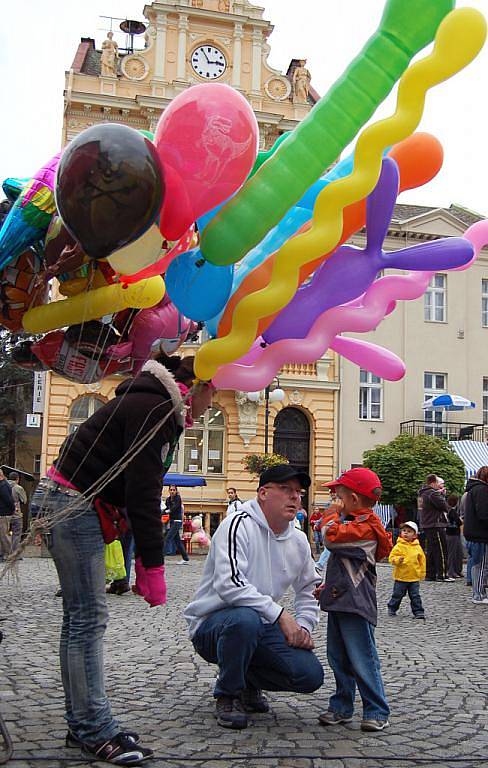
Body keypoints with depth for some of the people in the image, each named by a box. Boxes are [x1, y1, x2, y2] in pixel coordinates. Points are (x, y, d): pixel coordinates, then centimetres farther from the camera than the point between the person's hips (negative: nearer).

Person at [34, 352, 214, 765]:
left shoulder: (163, 412, 14)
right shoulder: (152, 410, -18)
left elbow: (142, 489, 15)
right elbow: (143, 493, -21)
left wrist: (145, 560, 12)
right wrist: (153, 567, -18)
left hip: (81, 504, 11)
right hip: (75, 504, -11)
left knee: (81, 617, 11)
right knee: (88, 617, -7)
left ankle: (83, 725, 19)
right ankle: (95, 731, 0)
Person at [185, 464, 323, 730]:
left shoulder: (299, 540, 6)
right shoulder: (238, 525, -18)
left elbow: (309, 589, 22)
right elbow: (229, 584, -31)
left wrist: (304, 626, 3)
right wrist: (280, 614, -30)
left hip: (261, 627, 6)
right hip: (211, 623, -6)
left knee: (311, 676, -12)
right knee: (245, 619, -40)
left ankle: (249, 682, 18)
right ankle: (226, 696, -11)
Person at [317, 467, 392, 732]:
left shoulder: (365, 526, -16)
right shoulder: (354, 523, 18)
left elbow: (332, 538, -25)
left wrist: (333, 516, -7)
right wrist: (326, 587, 22)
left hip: (355, 604, -10)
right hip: (339, 601, 10)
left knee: (362, 659, -4)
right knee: (338, 658, 14)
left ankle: (377, 712, 6)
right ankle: (342, 707, 24)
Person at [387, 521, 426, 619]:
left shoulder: (417, 547, 4)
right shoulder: (399, 546, -5)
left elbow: (422, 560, 11)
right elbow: (392, 557, -7)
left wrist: (422, 573, 10)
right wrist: (398, 560, -27)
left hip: (414, 577, 2)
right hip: (401, 577, -2)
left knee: (415, 596, 2)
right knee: (397, 595, 9)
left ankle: (418, 612, 9)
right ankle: (392, 609, 26)